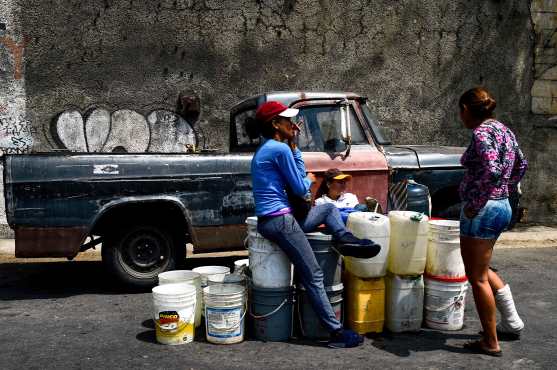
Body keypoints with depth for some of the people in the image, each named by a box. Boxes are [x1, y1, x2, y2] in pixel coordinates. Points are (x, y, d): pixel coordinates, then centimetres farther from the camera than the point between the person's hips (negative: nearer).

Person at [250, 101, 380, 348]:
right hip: (280, 221, -10)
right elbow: (300, 189, -10)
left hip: (271, 219, 10)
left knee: (329, 209, 25)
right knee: (313, 276, -7)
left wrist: (293, 145, 14)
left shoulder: (266, 149, 16)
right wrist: (310, 179, 12)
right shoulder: (280, 149, -14)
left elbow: (299, 173, 21)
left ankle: (343, 238, 0)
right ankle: (336, 333, -3)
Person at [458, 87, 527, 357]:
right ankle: (511, 322, 31)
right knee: (482, 269, 25)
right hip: (502, 206, 10)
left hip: (483, 210, -10)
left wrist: (474, 204, -21)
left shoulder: (482, 133, -17)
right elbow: (521, 165, 23)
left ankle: (490, 342, 12)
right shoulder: (503, 129, 12)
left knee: (477, 277, 3)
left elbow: (492, 171, -30)